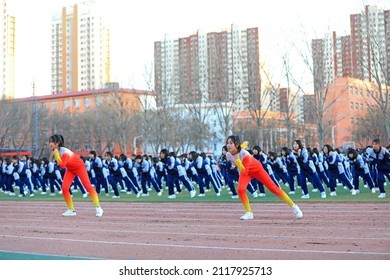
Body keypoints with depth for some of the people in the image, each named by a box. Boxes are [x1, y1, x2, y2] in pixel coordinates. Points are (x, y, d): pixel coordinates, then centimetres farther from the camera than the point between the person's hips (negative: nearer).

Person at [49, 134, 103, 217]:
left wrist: (56, 154, -42)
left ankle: (98, 208, -6)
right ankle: (71, 210, 3)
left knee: (88, 186, -10)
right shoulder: (56, 150, -9)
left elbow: (62, 165, -44)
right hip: (70, 169, 7)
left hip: (79, 167, -7)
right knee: (64, 188, -8)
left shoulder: (64, 152, -33)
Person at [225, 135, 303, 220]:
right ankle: (249, 212, -5)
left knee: (274, 188, -5)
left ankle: (293, 206, 7)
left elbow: (244, 172, -42)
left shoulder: (245, 155, -39)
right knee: (240, 189, -22)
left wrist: (237, 159, -48)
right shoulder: (228, 155, -20)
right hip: (244, 171, 5)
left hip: (257, 169, -5)